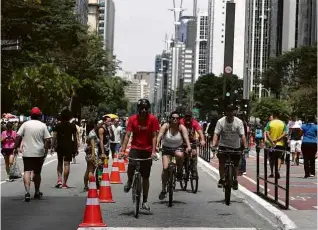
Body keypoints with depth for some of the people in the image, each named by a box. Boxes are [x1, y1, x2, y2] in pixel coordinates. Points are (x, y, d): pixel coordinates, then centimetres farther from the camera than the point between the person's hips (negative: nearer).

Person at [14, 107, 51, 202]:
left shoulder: (25, 124, 1)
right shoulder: (43, 126, 1)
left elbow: (18, 137, -3)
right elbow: (47, 140, -3)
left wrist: (16, 147, 5)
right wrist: (45, 151, 4)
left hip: (27, 153, -1)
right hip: (39, 153, 1)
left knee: (27, 171, -5)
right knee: (37, 173, 14)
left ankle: (27, 192, -22)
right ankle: (37, 192, 26)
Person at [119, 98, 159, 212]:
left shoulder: (152, 119, -9)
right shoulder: (132, 119, -7)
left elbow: (154, 136, -9)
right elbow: (127, 135, -9)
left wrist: (153, 151, -18)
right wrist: (122, 150, -18)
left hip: (147, 150, 0)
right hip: (135, 148, 0)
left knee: (145, 177, 5)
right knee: (131, 167, -28)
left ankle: (145, 201, 16)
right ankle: (129, 181, 6)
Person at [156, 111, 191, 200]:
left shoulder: (182, 127, -14)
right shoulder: (165, 126, -14)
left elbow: (186, 137, -29)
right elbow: (159, 136, -27)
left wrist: (188, 146, -47)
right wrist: (157, 145, -44)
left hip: (178, 148, 0)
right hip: (166, 149, 0)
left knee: (179, 155, -36)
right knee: (165, 168, -13)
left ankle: (179, 172, -6)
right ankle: (163, 190, 3)